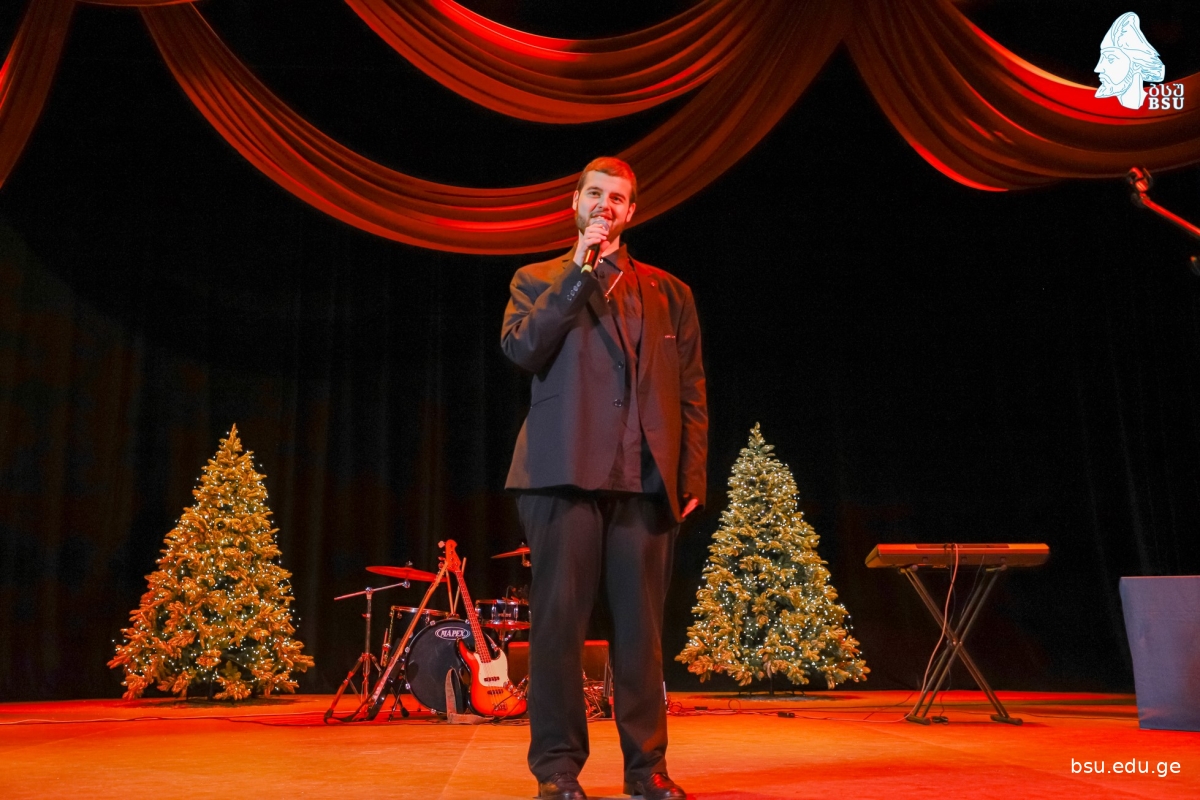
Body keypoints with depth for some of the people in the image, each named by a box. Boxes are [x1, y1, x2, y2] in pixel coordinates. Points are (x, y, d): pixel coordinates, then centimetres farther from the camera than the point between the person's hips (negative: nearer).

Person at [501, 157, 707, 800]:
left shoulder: (669, 292, 19)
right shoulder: (538, 280, 15)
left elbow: (691, 392, 14)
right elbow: (521, 349, -5)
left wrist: (692, 476, 3)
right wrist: (579, 272, -6)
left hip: (646, 480, 2)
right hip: (566, 473, -1)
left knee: (642, 625, 3)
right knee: (559, 621, -2)